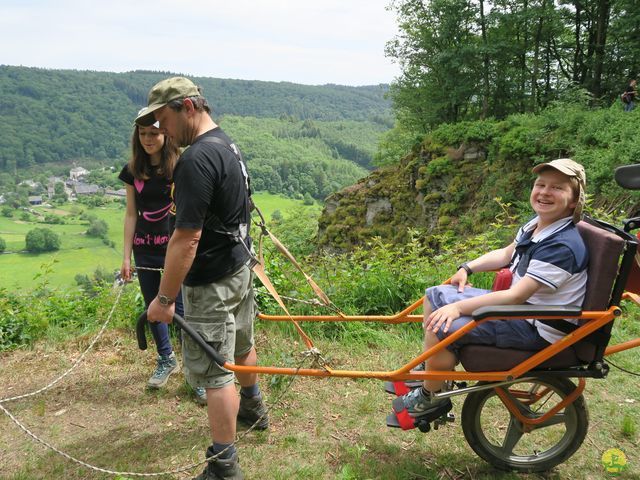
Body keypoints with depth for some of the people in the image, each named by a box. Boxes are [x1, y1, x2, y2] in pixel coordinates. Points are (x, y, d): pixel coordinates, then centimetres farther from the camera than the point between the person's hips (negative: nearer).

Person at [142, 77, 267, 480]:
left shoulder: (196, 159, -25)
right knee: (241, 343, 27)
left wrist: (164, 298, -19)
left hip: (212, 282, -10)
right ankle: (253, 408, 49)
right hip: (240, 265, 10)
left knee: (215, 370, 0)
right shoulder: (228, 144, 7)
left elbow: (186, 239, -26)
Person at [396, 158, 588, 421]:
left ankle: (432, 398, 2)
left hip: (535, 328, -10)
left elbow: (516, 296, -30)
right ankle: (432, 371, 22)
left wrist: (459, 307, -29)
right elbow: (506, 254, 18)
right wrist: (467, 268, 5)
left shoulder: (562, 246, -26)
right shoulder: (538, 223, 2)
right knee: (435, 296, 9)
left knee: (441, 327, -24)